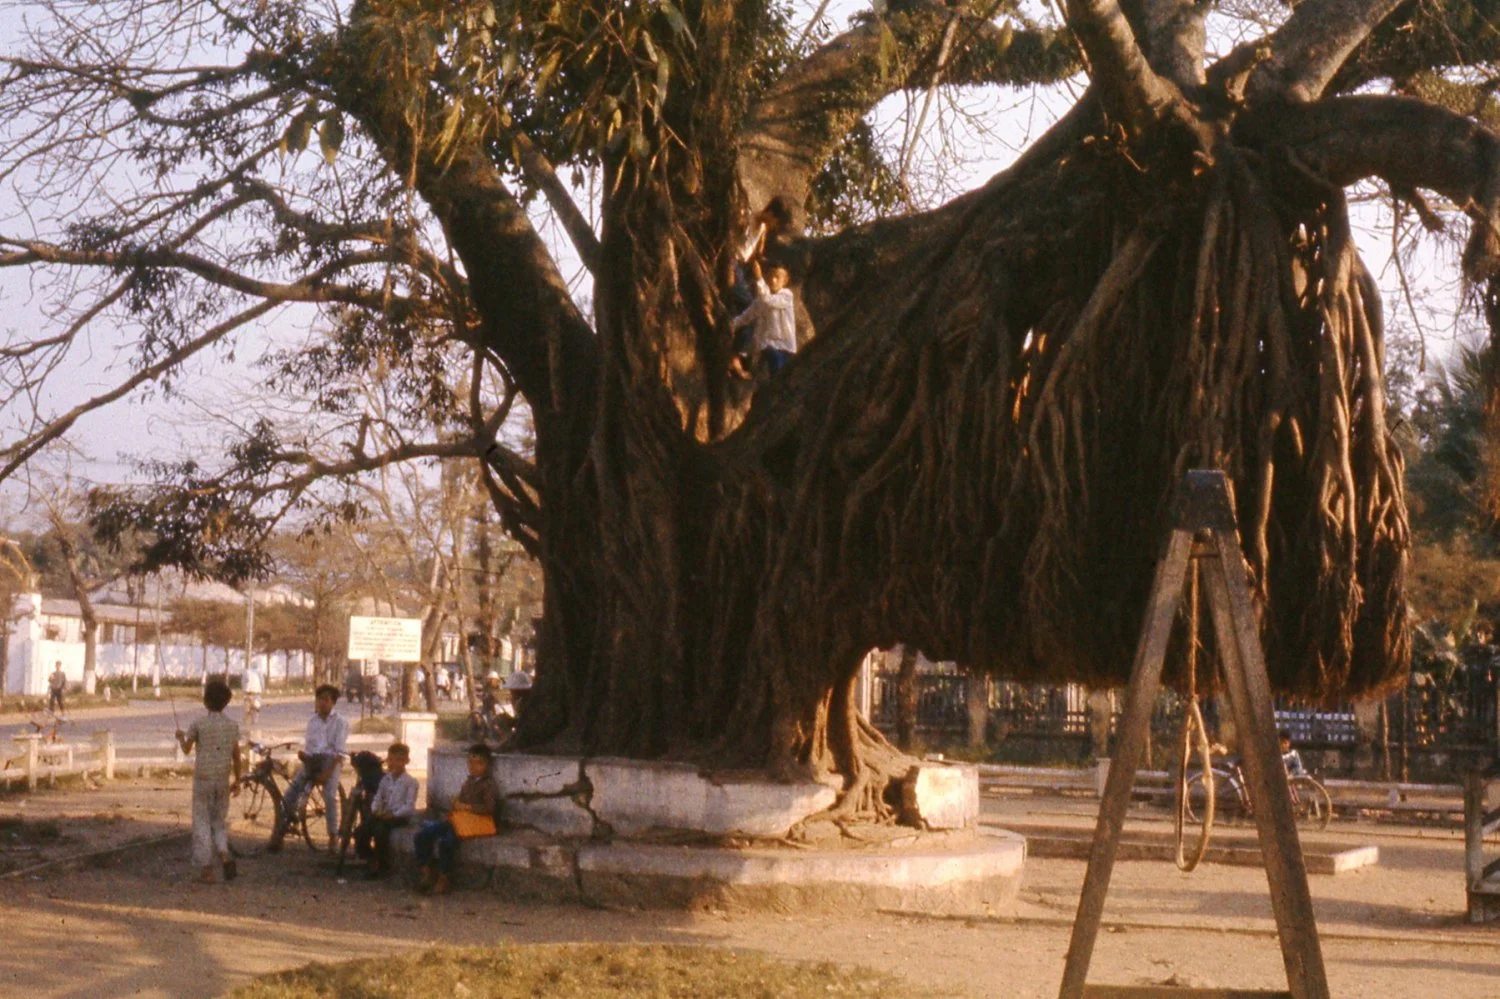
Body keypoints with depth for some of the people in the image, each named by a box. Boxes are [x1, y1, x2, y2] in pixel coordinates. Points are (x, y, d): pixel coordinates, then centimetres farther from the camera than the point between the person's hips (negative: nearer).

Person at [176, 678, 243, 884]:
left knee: (202, 823, 5)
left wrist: (181, 737, 27)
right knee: (220, 821, 17)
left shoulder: (198, 724, -10)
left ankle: (206, 869, 3)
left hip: (202, 780, -3)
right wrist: (238, 779, 16)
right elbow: (237, 757, 4)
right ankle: (224, 854, -7)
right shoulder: (232, 726, -1)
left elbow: (186, 749, 5)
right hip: (223, 781, 3)